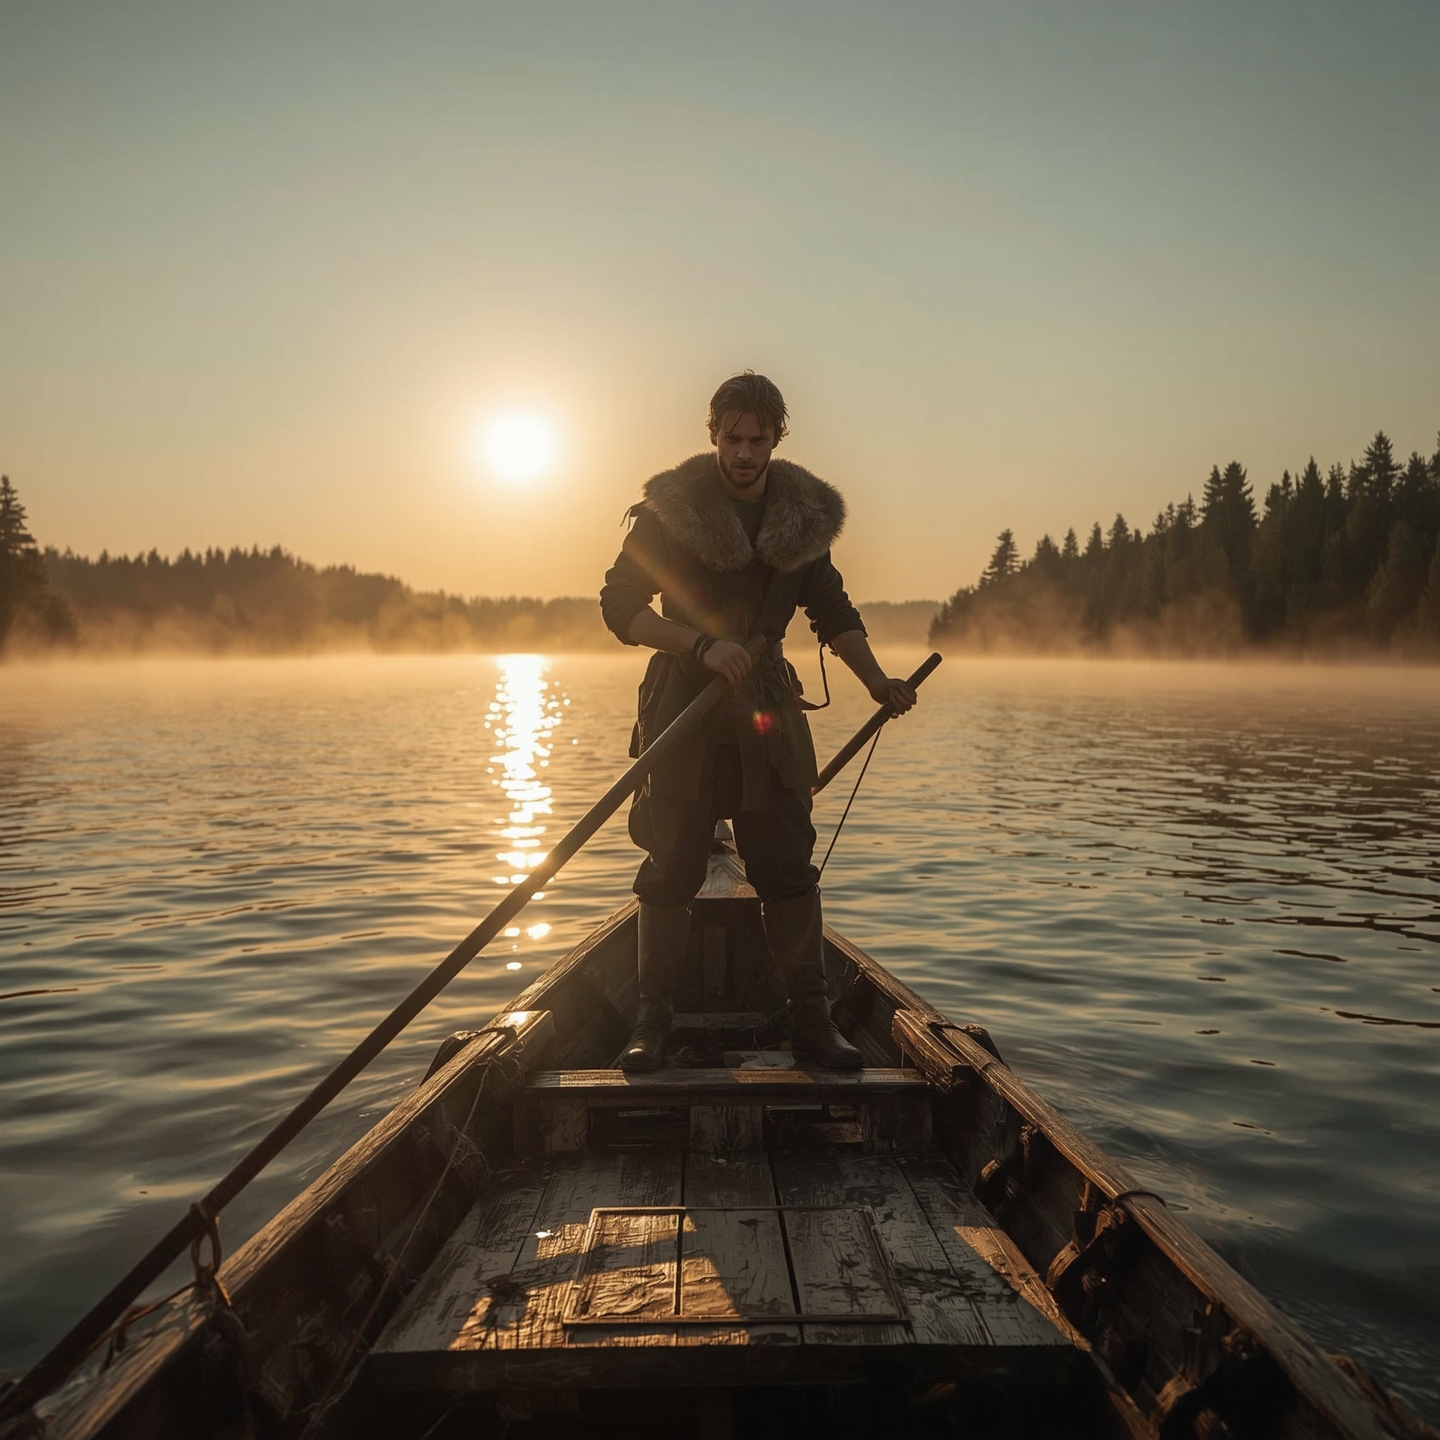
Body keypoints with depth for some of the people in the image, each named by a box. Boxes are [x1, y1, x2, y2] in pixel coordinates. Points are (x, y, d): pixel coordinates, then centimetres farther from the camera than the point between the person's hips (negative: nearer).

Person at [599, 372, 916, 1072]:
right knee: (670, 872, 1)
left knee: (789, 870, 4)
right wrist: (701, 644, -21)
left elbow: (833, 612, 15)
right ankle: (652, 1023, 12)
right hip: (682, 707, -3)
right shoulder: (671, 507, -5)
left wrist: (876, 681, 1)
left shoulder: (806, 512, 6)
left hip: (768, 708, 3)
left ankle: (811, 1021, 14)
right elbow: (619, 605, -9)